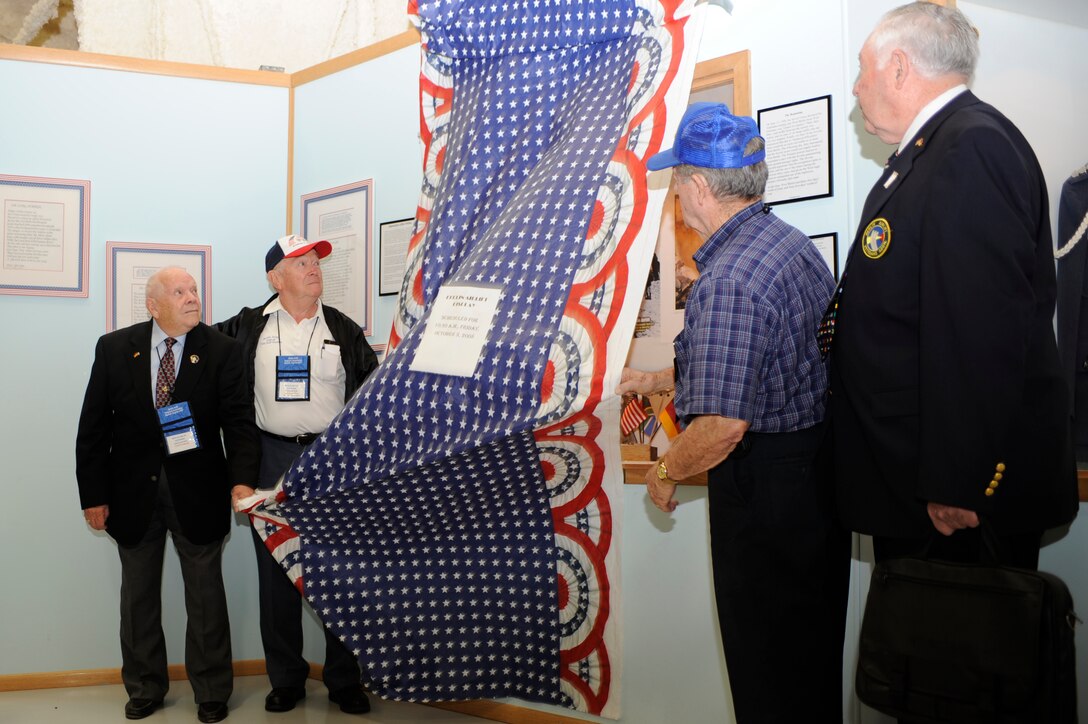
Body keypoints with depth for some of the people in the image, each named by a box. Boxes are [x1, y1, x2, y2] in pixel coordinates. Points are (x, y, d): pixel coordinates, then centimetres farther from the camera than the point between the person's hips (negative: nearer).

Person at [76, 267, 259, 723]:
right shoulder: (114, 349, -2)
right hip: (132, 490, 2)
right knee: (138, 594, 16)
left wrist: (242, 479, -29)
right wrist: (93, 494, -3)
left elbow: (238, 422, -13)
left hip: (196, 491, -2)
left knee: (205, 593, 9)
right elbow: (93, 427, 0)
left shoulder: (221, 351, -7)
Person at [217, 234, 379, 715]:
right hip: (273, 457, 0)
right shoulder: (248, 328, 3)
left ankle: (344, 680, 15)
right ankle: (286, 679, 21)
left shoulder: (343, 330, 7)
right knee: (276, 571, 7)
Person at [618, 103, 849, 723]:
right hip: (819, 468, 9)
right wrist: (654, 380, 24)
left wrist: (666, 473, -8)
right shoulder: (795, 243, 7)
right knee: (814, 658, 23)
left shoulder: (728, 280, -24)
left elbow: (723, 423, -27)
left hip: (764, 486, -9)